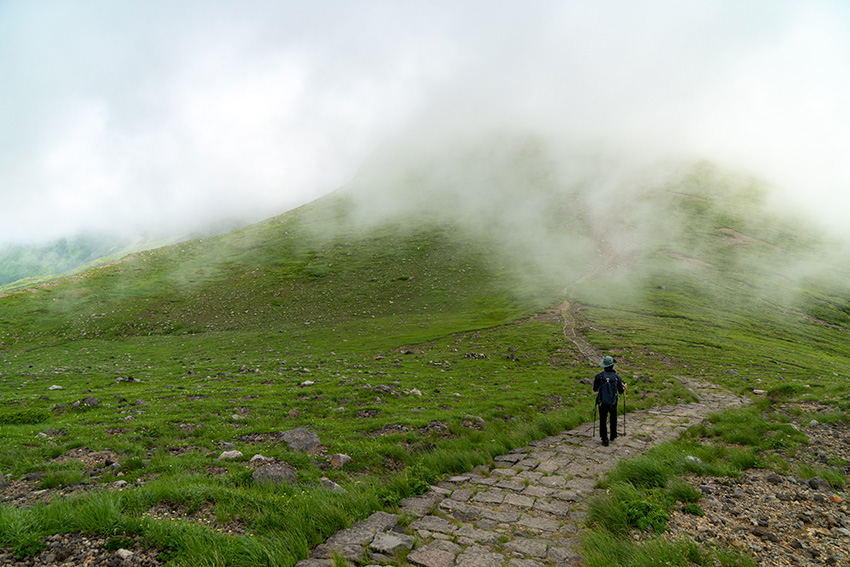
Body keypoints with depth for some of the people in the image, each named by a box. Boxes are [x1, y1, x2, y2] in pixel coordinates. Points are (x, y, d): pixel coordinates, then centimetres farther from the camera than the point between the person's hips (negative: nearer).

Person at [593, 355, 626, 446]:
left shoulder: (599, 376, -13)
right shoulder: (617, 377, -10)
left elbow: (595, 389, 0)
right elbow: (621, 391, 2)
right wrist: (624, 387, 23)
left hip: (602, 403, -1)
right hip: (613, 403, 1)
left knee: (603, 421, 12)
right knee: (613, 419, 27)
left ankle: (605, 440, 12)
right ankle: (613, 435, 39)